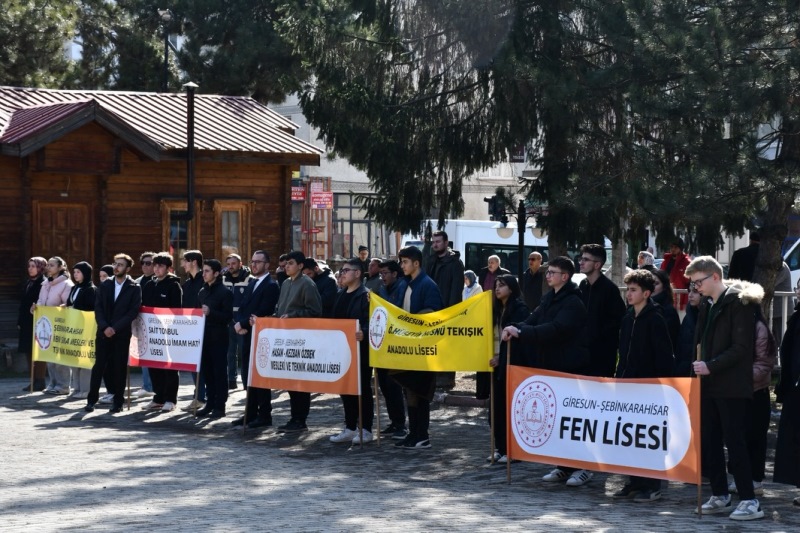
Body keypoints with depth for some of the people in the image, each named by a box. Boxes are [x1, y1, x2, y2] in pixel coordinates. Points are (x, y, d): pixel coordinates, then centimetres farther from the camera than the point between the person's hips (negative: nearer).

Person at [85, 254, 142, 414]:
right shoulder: (104, 285, 10)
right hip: (103, 332, 2)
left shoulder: (134, 288, 0)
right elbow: (98, 308, 5)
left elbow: (133, 312, -7)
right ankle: (92, 399, 3)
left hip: (122, 334, -2)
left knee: (119, 367, 0)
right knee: (99, 365, 0)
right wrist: (105, 327, -10)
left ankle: (118, 402, 6)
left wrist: (115, 328, -13)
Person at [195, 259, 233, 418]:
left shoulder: (225, 293, -5)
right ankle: (210, 403, 15)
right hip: (204, 336, 6)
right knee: (206, 371, 8)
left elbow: (228, 316, -11)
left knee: (219, 372, -2)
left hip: (218, 338, -6)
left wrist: (210, 313, -21)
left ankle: (219, 406, 2)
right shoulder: (202, 292, 15)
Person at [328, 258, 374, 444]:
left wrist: (363, 334, -37)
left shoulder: (365, 295, -9)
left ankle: (365, 429, 4)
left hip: (360, 348, -8)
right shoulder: (340, 295, 16)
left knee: (363, 388, -1)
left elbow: (369, 322, -19)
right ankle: (350, 428, 18)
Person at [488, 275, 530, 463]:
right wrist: (494, 356, 5)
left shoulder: (520, 308, -8)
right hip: (499, 363, 8)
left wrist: (501, 357, -15)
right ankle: (500, 447, 14)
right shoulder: (498, 309, 16)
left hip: (513, 363, -8)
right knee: (499, 405, 7)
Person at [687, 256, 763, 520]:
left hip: (732, 387, -8)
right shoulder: (707, 307, 15)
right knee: (710, 442, 8)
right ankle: (719, 496, 17)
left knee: (734, 442, -9)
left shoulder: (737, 303, -9)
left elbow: (741, 347, -15)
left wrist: (711, 366, -20)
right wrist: (699, 366, 3)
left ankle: (749, 501, -5)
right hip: (709, 386, 8)